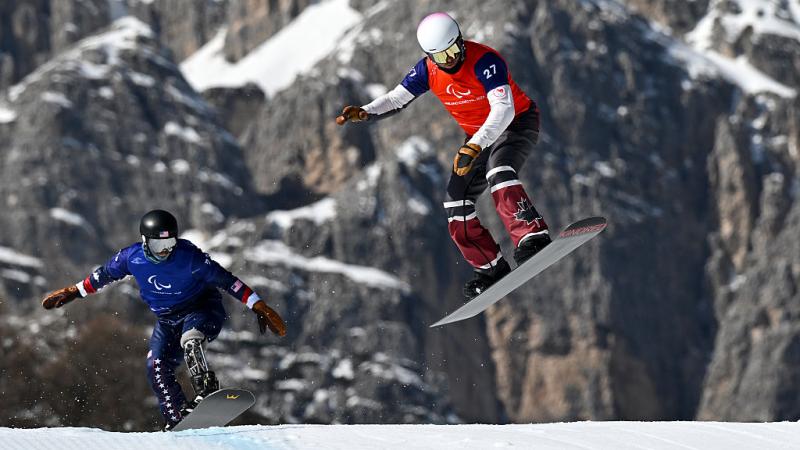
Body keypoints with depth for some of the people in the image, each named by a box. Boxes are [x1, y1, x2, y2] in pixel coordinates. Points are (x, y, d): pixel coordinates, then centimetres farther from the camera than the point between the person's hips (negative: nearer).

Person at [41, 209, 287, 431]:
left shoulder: (189, 256, -25)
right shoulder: (132, 257, -13)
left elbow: (225, 280, -20)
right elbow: (104, 274, 7)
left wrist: (259, 307, -20)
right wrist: (72, 292, 14)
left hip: (202, 310, -5)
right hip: (167, 319, 5)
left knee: (189, 341, -36)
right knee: (157, 368, -11)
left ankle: (206, 392, -40)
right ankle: (177, 418, -9)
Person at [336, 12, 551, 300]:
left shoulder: (484, 61, -29)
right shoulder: (428, 70, -9)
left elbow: (504, 110, -37)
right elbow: (397, 98, -4)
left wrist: (474, 147, -49)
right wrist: (364, 113, -24)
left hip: (518, 123, -7)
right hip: (479, 136, 7)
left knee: (498, 172, -37)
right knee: (456, 201, -3)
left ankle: (533, 239, -43)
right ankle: (491, 269, 7)